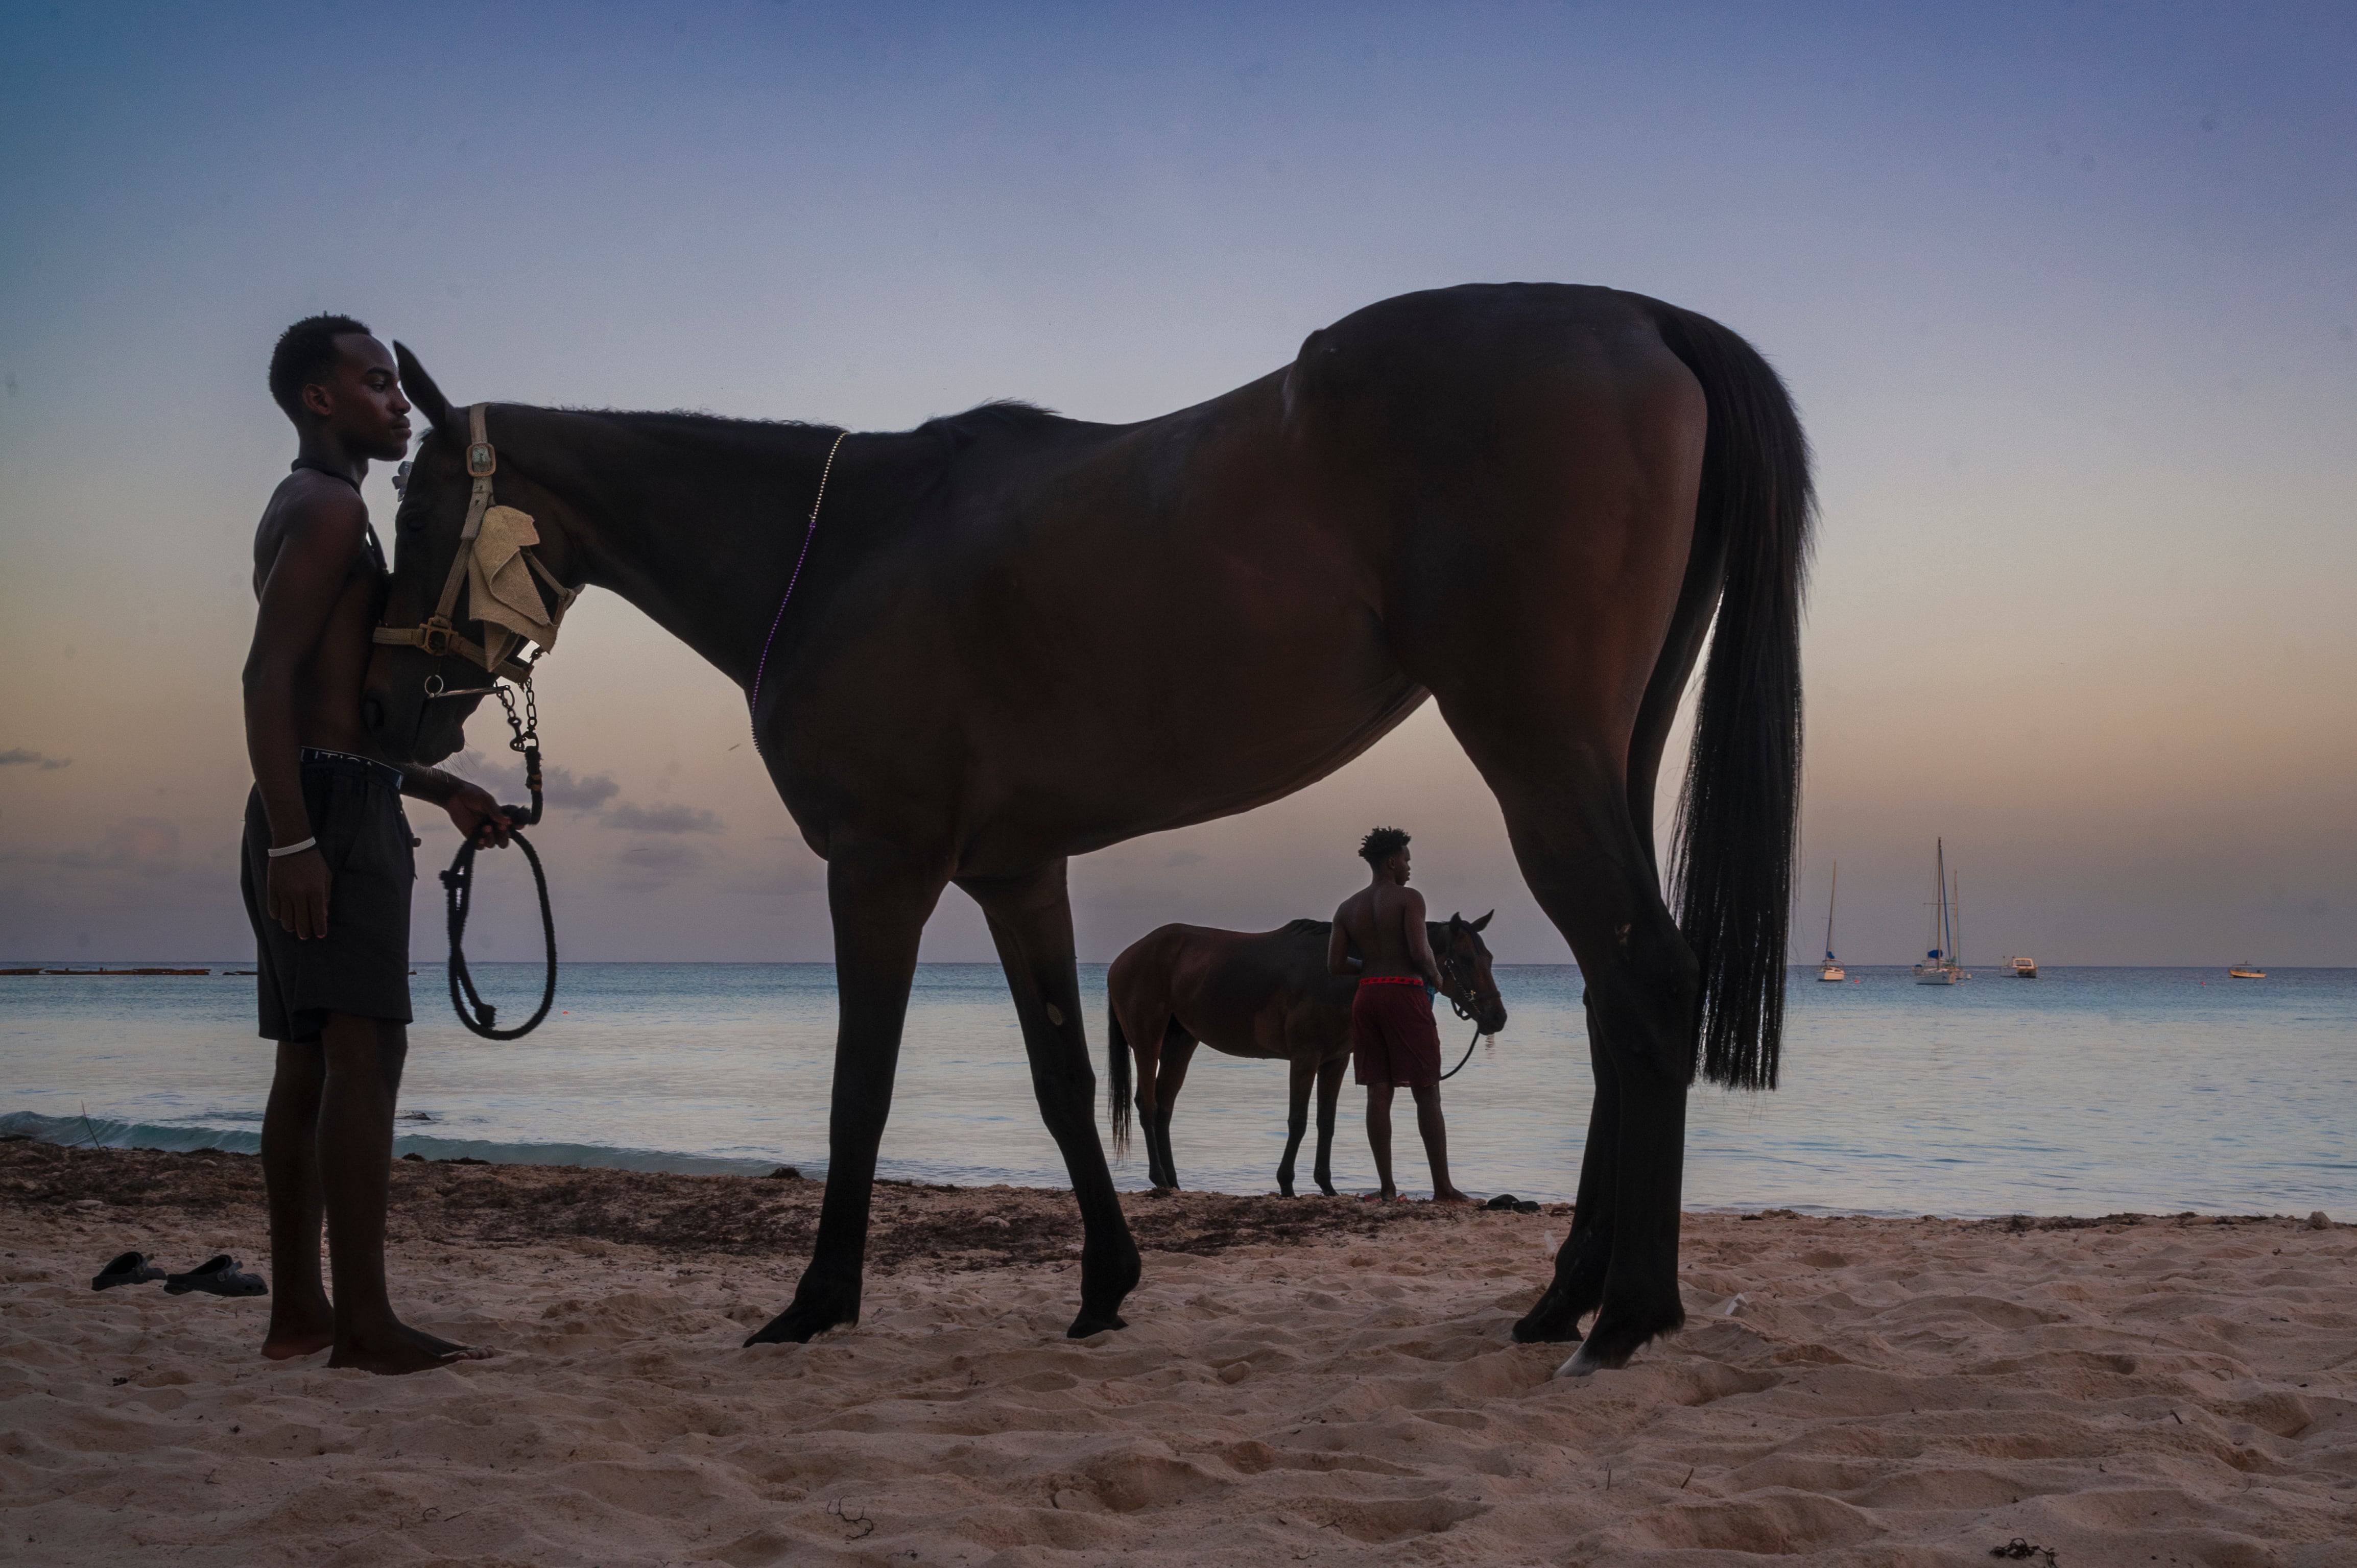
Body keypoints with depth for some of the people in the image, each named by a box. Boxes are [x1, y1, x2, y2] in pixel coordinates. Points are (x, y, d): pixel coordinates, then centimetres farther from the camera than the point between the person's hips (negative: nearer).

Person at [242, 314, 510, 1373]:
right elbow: (267, 677, -19)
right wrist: (291, 838, -27)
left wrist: (443, 790, 23)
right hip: (335, 811, -11)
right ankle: (363, 1322, -17)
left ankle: (298, 1313, 13)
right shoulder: (330, 508, -8)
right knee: (365, 1051, -14)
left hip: (321, 812, 11)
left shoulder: (312, 514, 24)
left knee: (310, 1063, 9)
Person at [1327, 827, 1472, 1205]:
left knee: (1379, 1092, 6)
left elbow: (1335, 964, 6)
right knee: (1427, 1093, 0)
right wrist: (1435, 976, 2)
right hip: (1405, 993, -6)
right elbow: (1419, 952, -18)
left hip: (1367, 996, 6)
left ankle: (1387, 1187, 4)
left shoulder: (1348, 908, 11)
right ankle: (1442, 1187, 0)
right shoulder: (1409, 898, -7)